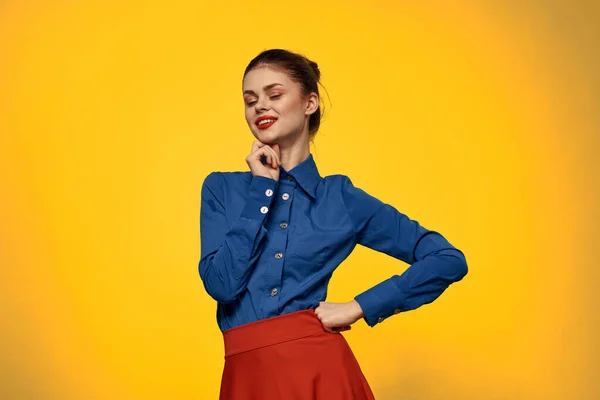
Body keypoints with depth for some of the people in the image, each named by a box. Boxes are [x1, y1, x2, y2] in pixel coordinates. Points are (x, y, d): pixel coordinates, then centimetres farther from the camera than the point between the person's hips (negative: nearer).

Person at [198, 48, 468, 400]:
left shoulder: (340, 196, 2)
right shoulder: (222, 188, 6)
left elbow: (449, 260, 0)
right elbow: (221, 284, -9)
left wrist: (359, 307, -6)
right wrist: (262, 189, -7)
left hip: (320, 370, -1)